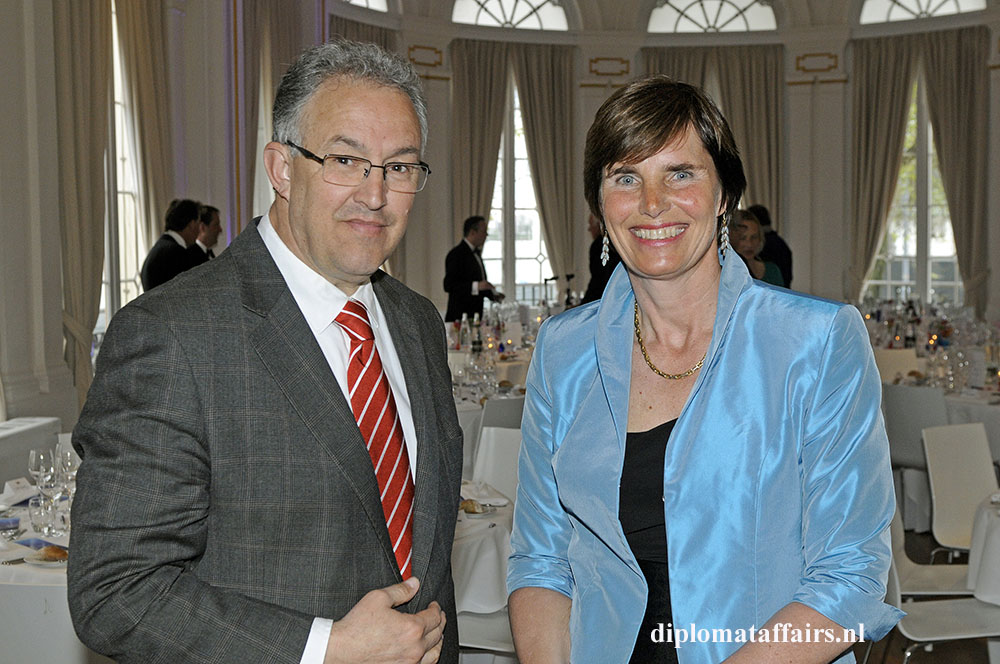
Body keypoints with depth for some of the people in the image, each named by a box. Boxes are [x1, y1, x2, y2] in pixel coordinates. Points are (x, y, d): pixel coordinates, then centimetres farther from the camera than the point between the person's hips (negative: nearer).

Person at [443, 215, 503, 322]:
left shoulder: (476, 253, 17)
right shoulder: (456, 254, -12)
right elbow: (448, 285, -19)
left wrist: (493, 295, 10)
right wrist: (476, 286, -27)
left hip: (475, 315, 8)